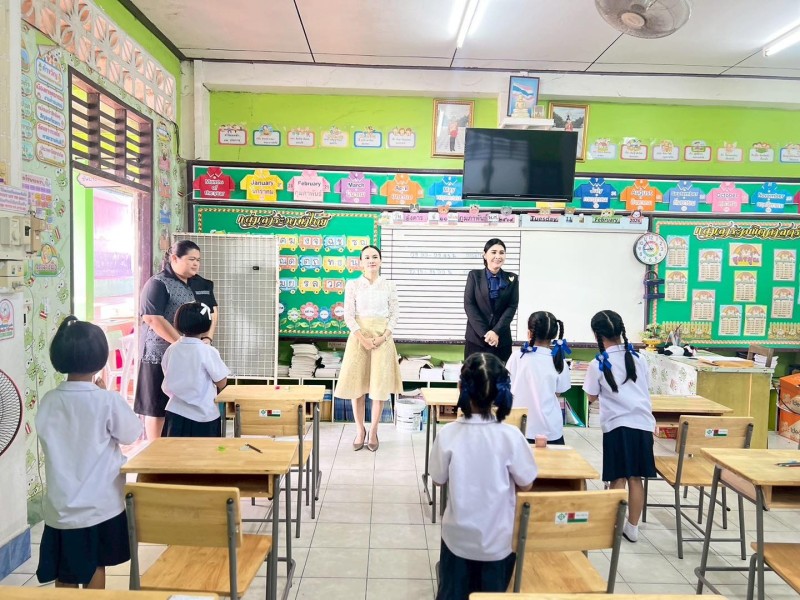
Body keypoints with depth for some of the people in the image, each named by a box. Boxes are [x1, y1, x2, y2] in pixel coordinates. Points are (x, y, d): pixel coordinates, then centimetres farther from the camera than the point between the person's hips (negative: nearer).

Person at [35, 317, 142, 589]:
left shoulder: (48, 401, -8)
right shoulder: (108, 401, -19)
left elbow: (48, 438, 8)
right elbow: (132, 434, -6)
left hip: (60, 505, 3)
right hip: (99, 504, -3)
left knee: (64, 575, 16)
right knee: (95, 567, 17)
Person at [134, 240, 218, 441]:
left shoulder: (202, 284, 12)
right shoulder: (158, 283, -9)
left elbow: (212, 311, 12)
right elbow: (153, 319, -18)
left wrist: (208, 338, -7)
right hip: (162, 355, -6)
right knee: (157, 407, 4)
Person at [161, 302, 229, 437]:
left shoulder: (171, 350, -1)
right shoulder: (208, 351, -16)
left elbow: (166, 385, 10)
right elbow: (222, 383, -8)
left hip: (176, 413, 5)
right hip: (203, 416, -4)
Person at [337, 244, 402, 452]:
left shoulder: (389, 285, 5)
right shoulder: (352, 285, 2)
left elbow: (394, 315, 3)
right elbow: (348, 315, -3)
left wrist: (384, 336, -12)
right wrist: (362, 338, -14)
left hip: (382, 338, 1)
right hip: (358, 337, 0)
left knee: (380, 385, 2)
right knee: (357, 384, 2)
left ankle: (373, 431, 15)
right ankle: (360, 430, 17)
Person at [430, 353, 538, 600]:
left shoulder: (448, 434, -18)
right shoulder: (511, 436, -21)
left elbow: (438, 480, -4)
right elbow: (525, 484, -8)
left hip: (458, 537, 0)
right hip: (498, 539, 0)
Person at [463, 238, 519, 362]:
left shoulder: (512, 279, 7)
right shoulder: (474, 276, 4)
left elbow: (512, 307, -1)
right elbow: (469, 305, -4)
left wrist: (496, 331, -13)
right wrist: (484, 333, -12)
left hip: (501, 339, 1)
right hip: (475, 338, -1)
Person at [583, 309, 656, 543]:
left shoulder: (598, 365, -6)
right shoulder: (637, 357, 5)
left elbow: (592, 397, 4)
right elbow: (646, 388, 16)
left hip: (617, 425, -4)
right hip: (642, 422, 4)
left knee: (618, 479, 4)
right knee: (636, 478, 9)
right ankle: (632, 527, 20)